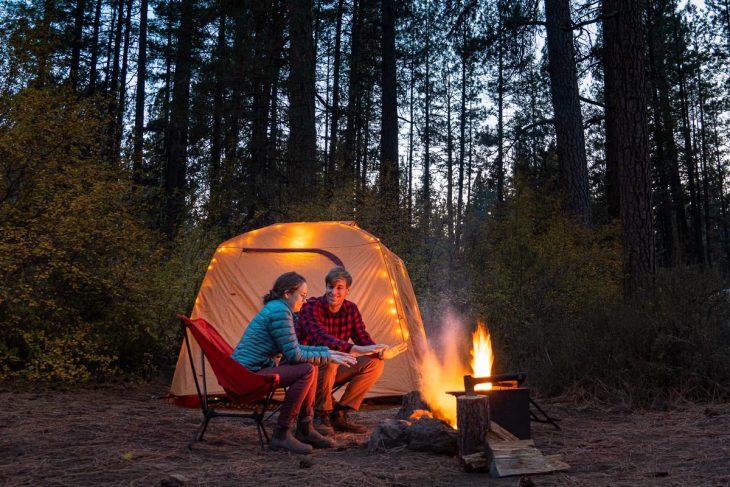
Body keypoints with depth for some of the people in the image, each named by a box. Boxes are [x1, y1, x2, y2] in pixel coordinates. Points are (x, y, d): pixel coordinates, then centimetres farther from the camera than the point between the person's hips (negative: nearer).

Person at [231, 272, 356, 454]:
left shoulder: (275, 308, 14)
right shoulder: (279, 311, -18)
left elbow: (294, 348, 20)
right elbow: (293, 355, -18)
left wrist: (327, 351, 13)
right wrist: (327, 357, -7)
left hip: (253, 370, 10)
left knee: (310, 364, 8)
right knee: (307, 370, -19)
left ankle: (305, 430, 12)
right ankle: (281, 435, -12)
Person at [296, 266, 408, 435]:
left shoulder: (351, 310, 0)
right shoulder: (311, 307, -20)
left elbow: (363, 338, -2)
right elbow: (321, 338, -36)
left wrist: (381, 352, -25)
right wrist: (355, 349, -48)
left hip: (332, 368, 6)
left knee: (375, 363, -11)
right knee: (328, 359, -39)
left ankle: (340, 414, -6)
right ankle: (321, 415, -18)